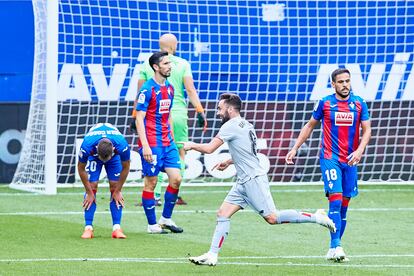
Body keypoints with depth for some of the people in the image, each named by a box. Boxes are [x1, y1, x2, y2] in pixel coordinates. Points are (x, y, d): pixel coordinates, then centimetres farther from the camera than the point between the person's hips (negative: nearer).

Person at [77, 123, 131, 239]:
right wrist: (89, 193, -15)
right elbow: (81, 168, -20)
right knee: (92, 187, -13)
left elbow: (125, 167, -19)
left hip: (115, 155, 0)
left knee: (114, 187, -11)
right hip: (93, 155, 0)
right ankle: (88, 228, -10)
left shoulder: (122, 146, -41)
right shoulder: (87, 146, -41)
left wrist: (117, 191, -13)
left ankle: (117, 228, -9)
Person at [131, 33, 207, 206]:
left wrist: (135, 115, 12)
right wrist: (200, 112, -3)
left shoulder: (147, 65, 5)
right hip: (178, 114, -1)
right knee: (179, 153, 10)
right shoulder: (182, 64, 1)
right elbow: (190, 90, -5)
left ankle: (156, 195, -3)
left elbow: (141, 93, 6)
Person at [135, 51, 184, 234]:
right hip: (151, 143, -7)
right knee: (151, 182, -1)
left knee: (176, 179, 0)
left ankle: (166, 218, 15)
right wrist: (145, 146, -20)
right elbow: (139, 119, -14)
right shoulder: (148, 89, -11)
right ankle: (152, 224, 7)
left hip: (167, 143, 7)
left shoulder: (169, 88, 11)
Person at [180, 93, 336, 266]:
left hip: (254, 179, -10)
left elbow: (209, 148, -15)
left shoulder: (231, 126, -12)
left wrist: (191, 145, 2)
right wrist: (229, 162, 30)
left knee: (272, 218, -11)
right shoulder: (245, 125, 17)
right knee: (223, 213, 3)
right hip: (243, 182, 10)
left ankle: (316, 217, -5)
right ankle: (212, 256, -1)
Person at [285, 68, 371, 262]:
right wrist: (295, 148, 7)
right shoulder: (324, 103, -1)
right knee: (336, 200, -17)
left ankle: (334, 249, 13)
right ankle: (335, 246, -18)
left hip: (350, 160, 3)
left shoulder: (359, 104, 4)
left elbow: (366, 130, 3)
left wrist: (359, 151, -14)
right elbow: (310, 126, 11)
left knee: (344, 205, 6)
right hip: (330, 158, -3)